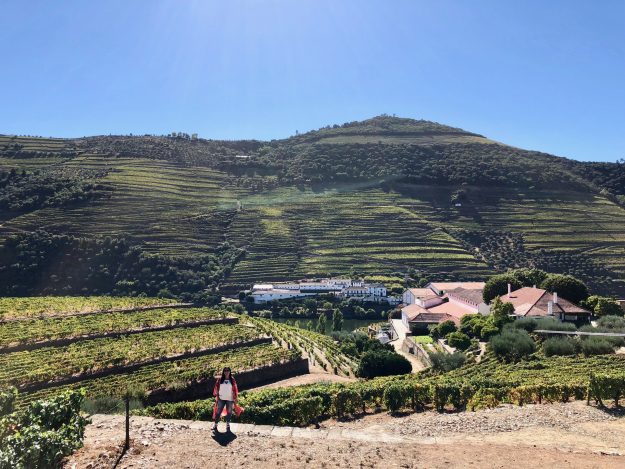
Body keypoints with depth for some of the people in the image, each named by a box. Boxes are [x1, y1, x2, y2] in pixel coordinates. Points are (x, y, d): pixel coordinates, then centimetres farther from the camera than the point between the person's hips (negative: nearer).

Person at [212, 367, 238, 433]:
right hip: (221, 399, 0)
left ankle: (228, 426, 19)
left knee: (229, 412, 7)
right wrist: (217, 396, -2)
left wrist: (235, 399, 0)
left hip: (229, 399, 0)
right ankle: (215, 425, 6)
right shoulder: (220, 380, -1)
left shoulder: (232, 380, -1)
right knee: (218, 412, 0)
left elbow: (235, 390, 2)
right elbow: (216, 389, 3)